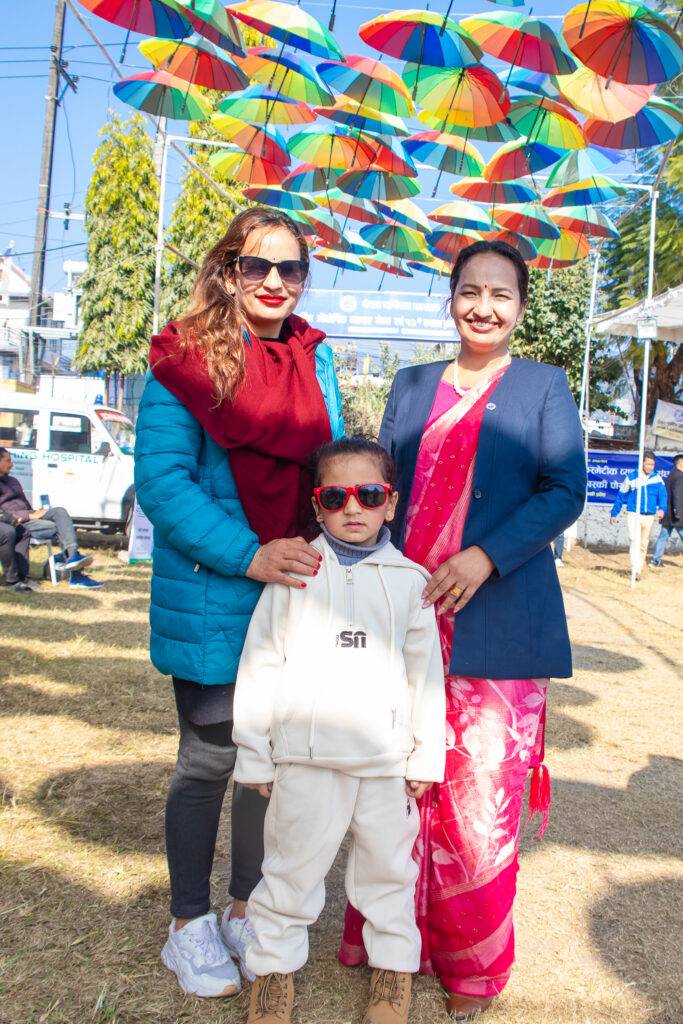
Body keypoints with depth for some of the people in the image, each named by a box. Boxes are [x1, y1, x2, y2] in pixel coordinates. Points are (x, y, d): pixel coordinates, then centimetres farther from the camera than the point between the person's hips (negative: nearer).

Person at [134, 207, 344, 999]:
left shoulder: (314, 356, 7)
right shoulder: (187, 359, -9)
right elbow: (160, 478, -15)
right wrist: (248, 555, -24)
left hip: (296, 589, 5)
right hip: (212, 600, -5)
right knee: (209, 759, 7)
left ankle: (245, 910, 35)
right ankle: (189, 926, 29)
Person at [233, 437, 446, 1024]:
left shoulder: (410, 579, 2)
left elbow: (426, 673, 5)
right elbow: (260, 664, 1)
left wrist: (427, 756, 4)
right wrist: (255, 754, 1)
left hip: (387, 760, 1)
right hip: (305, 756, -1)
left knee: (388, 864, 16)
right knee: (292, 865, 11)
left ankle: (394, 964, 37)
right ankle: (274, 963, 33)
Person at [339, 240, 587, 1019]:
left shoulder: (543, 387, 6)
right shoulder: (412, 387, 15)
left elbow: (565, 491, -5)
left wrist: (486, 558, -19)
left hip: (494, 626, -3)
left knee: (479, 799, 4)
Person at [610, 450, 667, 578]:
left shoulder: (657, 478, 3)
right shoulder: (631, 477, -3)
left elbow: (663, 494, -6)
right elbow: (620, 496, 4)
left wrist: (662, 508, -25)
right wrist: (614, 514, 7)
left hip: (649, 516, 3)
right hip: (633, 515, -3)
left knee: (644, 544, 12)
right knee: (635, 541, -17)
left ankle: (639, 569, 23)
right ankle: (636, 570, -24)